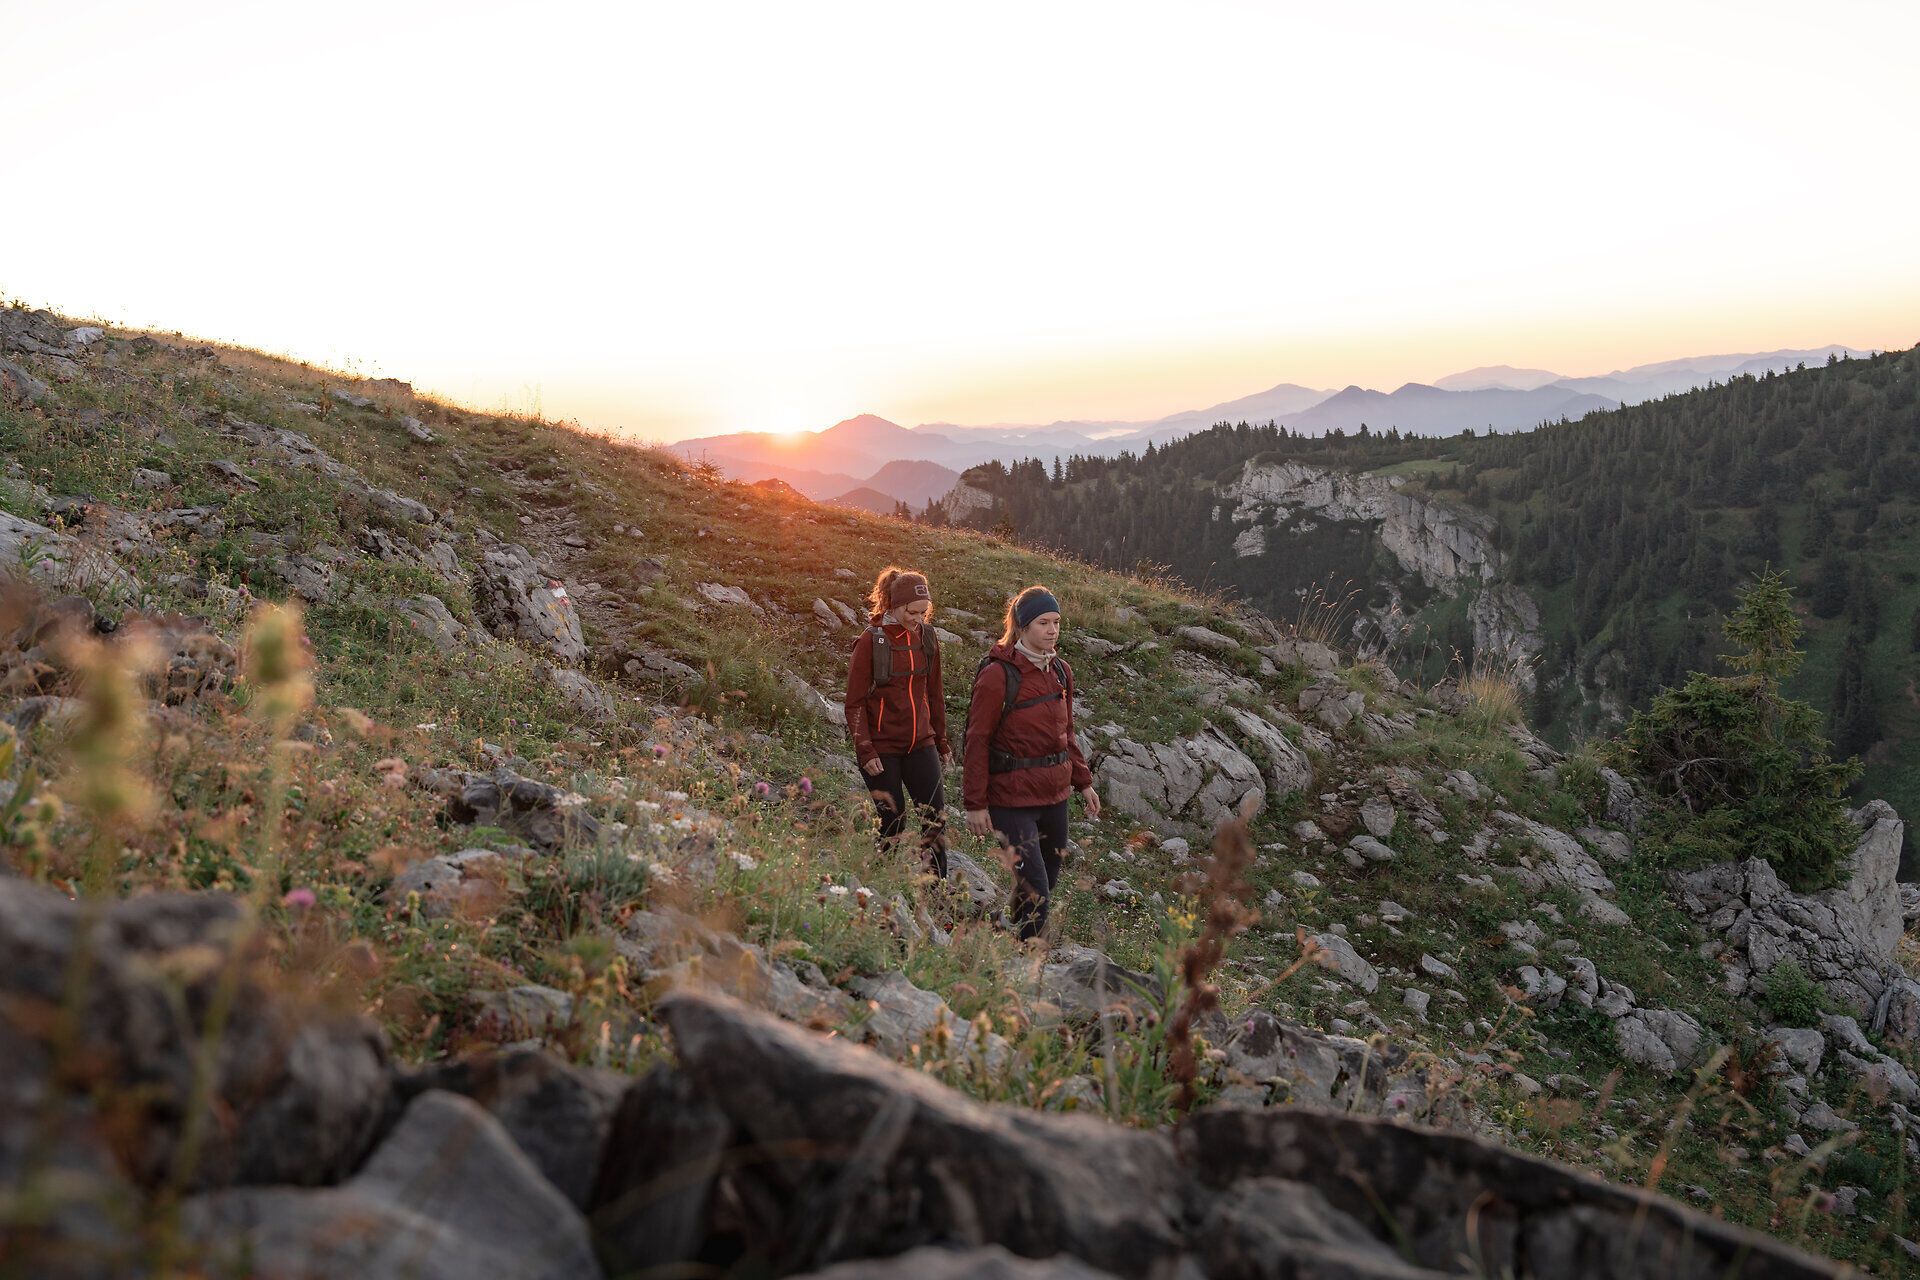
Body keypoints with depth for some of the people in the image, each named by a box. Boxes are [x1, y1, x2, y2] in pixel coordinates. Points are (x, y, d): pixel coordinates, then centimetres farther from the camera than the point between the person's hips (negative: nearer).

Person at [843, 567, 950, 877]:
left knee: (936, 816, -1)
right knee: (893, 824, 2)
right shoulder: (871, 641, -9)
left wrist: (941, 740, 16)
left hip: (921, 743, 4)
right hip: (882, 748, -4)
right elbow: (855, 702, -8)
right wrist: (864, 749, -14)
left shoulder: (927, 638, 5)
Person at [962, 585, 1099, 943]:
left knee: (1047, 886, 15)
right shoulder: (998, 674, -14)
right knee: (1035, 895, -10)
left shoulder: (1060, 671, 8)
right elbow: (977, 740, -12)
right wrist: (975, 803, -13)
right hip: (1013, 798, -7)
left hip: (1055, 795, 7)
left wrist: (1083, 782, 17)